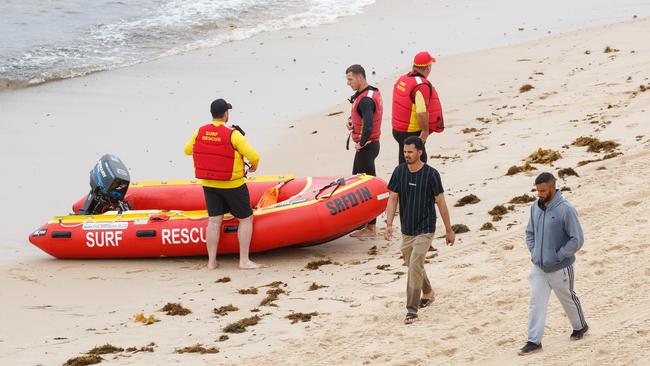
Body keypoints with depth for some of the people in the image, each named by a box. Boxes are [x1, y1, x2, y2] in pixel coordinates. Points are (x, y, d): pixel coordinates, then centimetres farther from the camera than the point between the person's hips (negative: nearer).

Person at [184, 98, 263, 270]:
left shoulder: (200, 132, -5)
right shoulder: (233, 135, -20)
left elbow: (188, 150, 11)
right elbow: (253, 156, -21)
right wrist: (254, 166, 1)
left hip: (208, 184, 5)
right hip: (233, 185, -5)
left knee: (214, 221, 10)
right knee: (246, 219, 8)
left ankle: (211, 261, 10)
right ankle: (244, 260, 5)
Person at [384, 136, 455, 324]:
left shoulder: (431, 174, -13)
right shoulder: (399, 171, -2)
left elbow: (440, 202, -6)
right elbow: (393, 198, 2)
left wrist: (449, 230, -1)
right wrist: (389, 224, -9)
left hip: (425, 230, -5)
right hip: (406, 229, 5)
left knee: (415, 266, -16)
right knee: (414, 266, 19)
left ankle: (412, 309, -13)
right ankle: (428, 293, 45)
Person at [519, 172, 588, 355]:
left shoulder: (566, 210, -20)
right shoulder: (536, 207, -1)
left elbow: (577, 240, -18)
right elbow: (530, 232, 16)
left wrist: (559, 256, -17)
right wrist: (534, 251, 3)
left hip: (560, 268, -5)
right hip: (538, 266, 5)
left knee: (568, 299, 16)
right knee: (536, 303, 0)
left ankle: (580, 326, 40)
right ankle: (534, 341, 2)